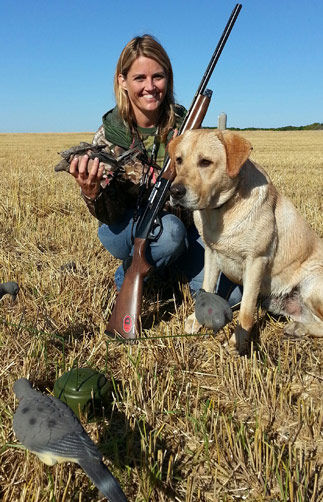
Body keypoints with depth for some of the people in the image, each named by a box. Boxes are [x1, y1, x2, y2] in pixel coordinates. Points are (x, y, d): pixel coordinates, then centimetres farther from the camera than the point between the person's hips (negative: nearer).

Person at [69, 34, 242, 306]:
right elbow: (111, 215, -17)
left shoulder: (183, 124, -11)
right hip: (126, 228, -2)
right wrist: (92, 192, -38)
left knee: (229, 294, -13)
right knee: (170, 230, -37)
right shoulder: (108, 135, -14)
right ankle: (127, 277, -5)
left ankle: (171, 268, 16)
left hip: (184, 222, 3)